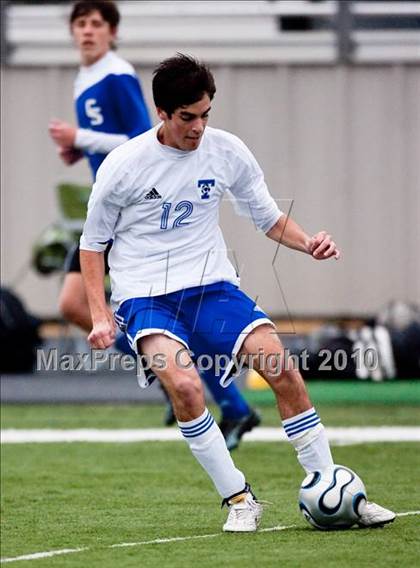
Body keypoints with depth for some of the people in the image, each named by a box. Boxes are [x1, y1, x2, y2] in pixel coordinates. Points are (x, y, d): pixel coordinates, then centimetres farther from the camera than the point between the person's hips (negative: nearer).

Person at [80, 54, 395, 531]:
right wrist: (100, 316, -6)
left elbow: (268, 218, 14)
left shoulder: (226, 151, 2)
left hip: (211, 285, 3)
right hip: (144, 296, -3)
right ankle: (240, 500, -15)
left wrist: (308, 243, -6)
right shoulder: (123, 165, -7)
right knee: (185, 385, -30)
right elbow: (92, 243, 4)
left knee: (282, 368, -17)